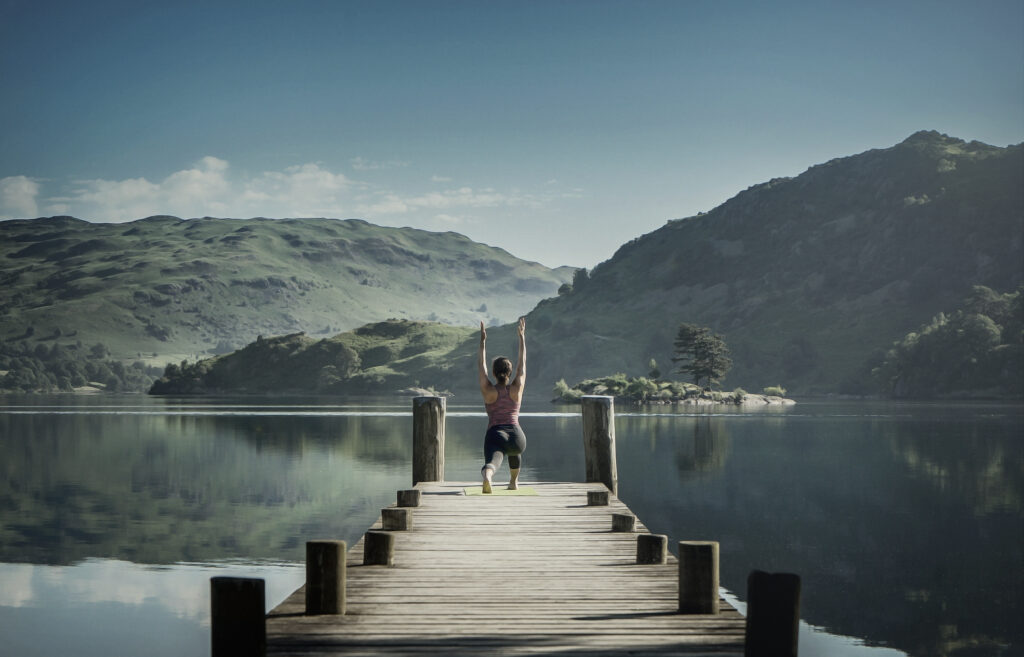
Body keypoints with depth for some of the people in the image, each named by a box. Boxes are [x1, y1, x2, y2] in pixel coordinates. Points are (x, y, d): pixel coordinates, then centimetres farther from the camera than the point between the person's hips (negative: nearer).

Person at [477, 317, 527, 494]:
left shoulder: (488, 390, 6)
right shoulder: (517, 388, 7)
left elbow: (481, 364, 18)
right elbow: (522, 363, 18)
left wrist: (483, 340, 23)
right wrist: (522, 336, 25)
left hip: (495, 435, -3)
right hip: (517, 437, 3)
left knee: (493, 462, -25)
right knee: (515, 448, 39)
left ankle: (487, 475, -60)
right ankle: (514, 482, 47)